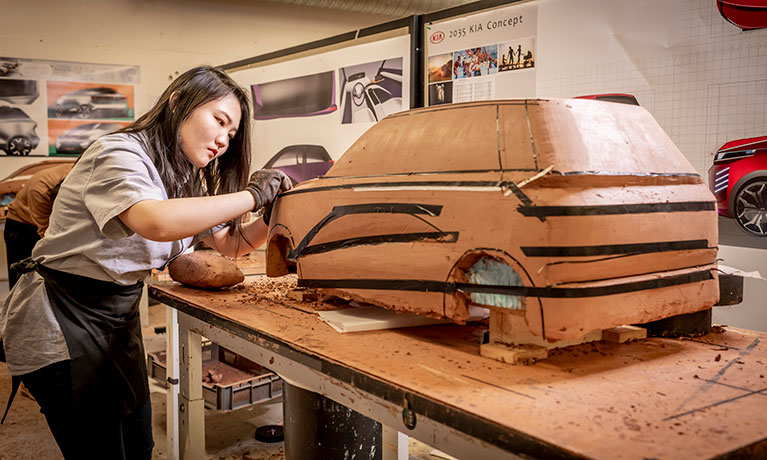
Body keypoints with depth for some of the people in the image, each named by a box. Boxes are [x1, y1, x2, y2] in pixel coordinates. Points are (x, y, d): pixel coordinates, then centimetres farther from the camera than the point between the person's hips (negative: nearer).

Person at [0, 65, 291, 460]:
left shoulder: (186, 179, 7)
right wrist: (253, 195, -32)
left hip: (118, 318, 8)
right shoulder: (118, 154, -21)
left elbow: (231, 243, 8)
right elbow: (158, 222, -41)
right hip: (60, 323, -8)